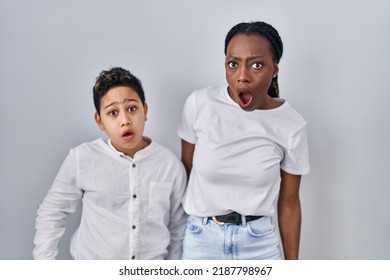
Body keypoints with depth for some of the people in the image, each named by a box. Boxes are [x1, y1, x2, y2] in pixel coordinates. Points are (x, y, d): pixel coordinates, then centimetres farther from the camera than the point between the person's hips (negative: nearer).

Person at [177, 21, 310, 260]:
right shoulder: (199, 104, -12)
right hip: (202, 238, 1)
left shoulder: (292, 126, -11)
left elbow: (289, 203, -1)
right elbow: (185, 170, 0)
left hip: (260, 242, 0)